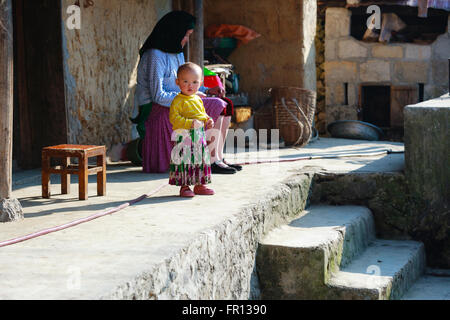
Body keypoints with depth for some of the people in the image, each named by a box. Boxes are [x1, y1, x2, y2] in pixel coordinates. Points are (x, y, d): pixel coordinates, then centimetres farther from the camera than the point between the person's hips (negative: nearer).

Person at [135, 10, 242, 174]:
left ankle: (218, 158, -1)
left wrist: (207, 90, 4)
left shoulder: (177, 54, 14)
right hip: (159, 112, -10)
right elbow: (158, 96, -22)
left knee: (225, 106, 3)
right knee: (216, 106, -20)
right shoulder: (155, 56, -16)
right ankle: (211, 161, -17)